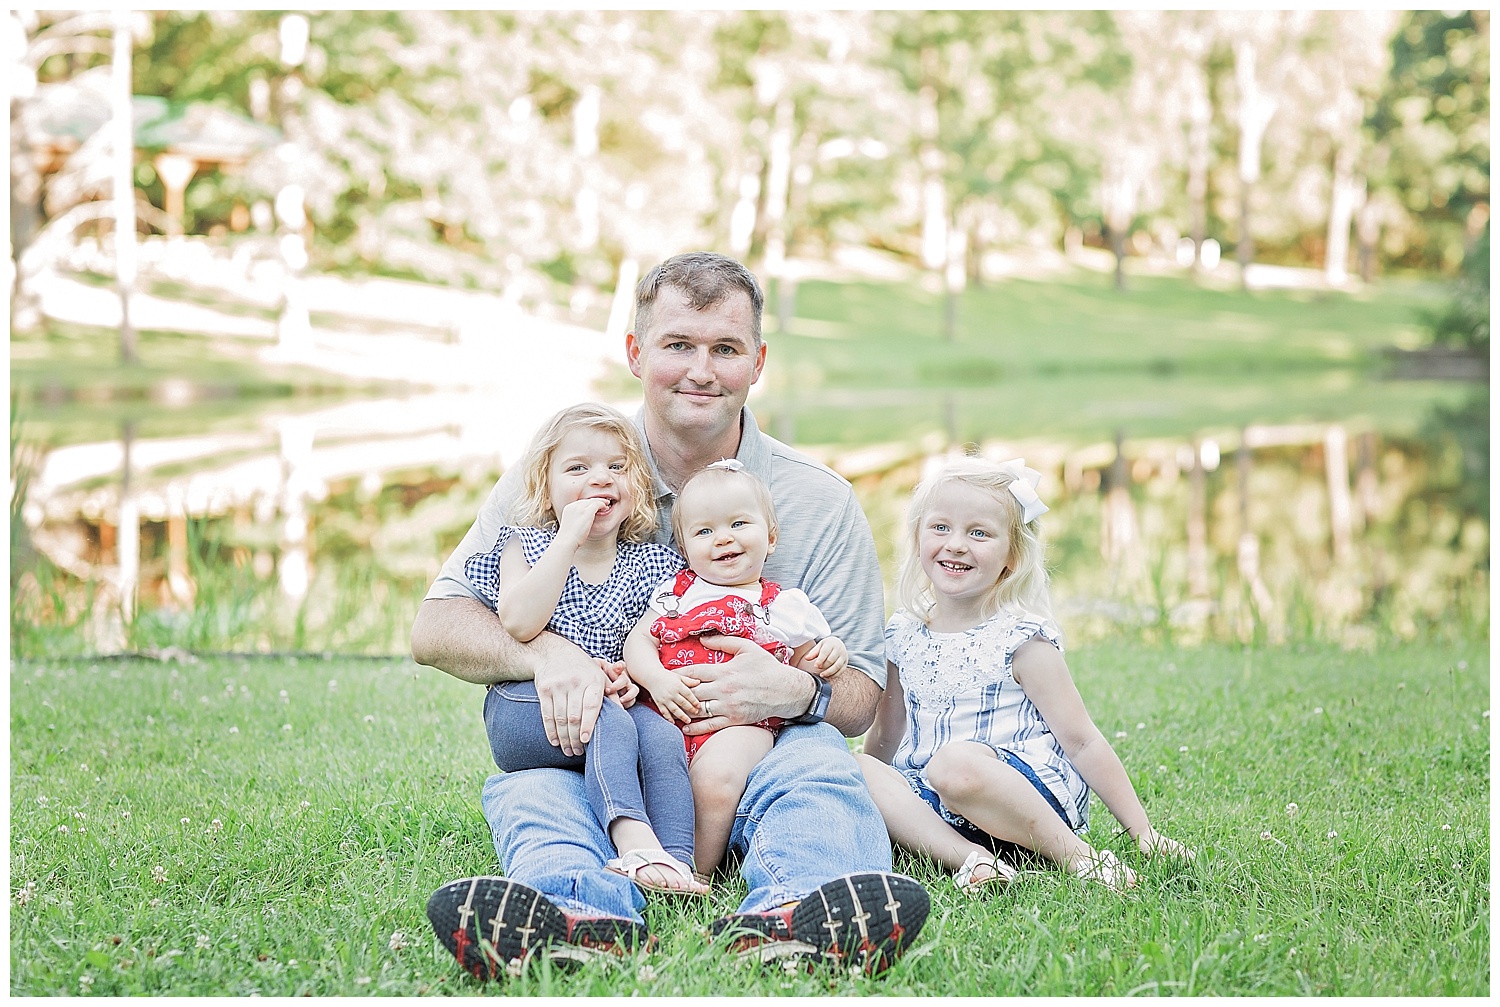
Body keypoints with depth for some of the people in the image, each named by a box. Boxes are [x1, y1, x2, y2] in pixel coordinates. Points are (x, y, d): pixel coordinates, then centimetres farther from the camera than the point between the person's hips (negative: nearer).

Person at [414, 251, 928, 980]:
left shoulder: (820, 503, 4)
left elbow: (861, 697, 5)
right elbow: (435, 628, 0)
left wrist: (798, 694, -20)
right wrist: (544, 652, -21)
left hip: (748, 766, 0)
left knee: (813, 757, -32)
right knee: (528, 784, -31)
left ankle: (781, 919, -65)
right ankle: (583, 911, -65)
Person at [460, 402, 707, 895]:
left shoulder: (652, 564, 12)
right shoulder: (526, 546, 6)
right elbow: (517, 624, -13)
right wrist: (569, 539, -14)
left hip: (615, 703, 3)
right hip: (526, 708, -2)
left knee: (662, 734, -30)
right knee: (609, 723, -33)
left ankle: (678, 861, -44)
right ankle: (635, 841, -52)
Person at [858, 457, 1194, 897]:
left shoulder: (1021, 640, -6)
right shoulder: (902, 635, 9)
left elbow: (1081, 741, -5)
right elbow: (886, 737, 21)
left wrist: (1141, 831, -5)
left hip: (1030, 789, -5)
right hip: (926, 796, 5)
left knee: (956, 762, -37)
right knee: (857, 770, -22)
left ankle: (1075, 855, -23)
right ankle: (967, 857, -33)